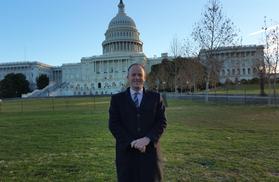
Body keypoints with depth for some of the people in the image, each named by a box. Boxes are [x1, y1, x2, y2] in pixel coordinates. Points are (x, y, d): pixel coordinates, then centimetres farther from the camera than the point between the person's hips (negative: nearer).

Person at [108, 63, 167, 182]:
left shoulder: (155, 97, 6)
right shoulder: (117, 99, 4)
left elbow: (162, 122, 0)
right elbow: (113, 124, -4)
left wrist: (147, 139, -15)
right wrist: (132, 141, -15)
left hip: (150, 151, 1)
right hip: (126, 151, 0)